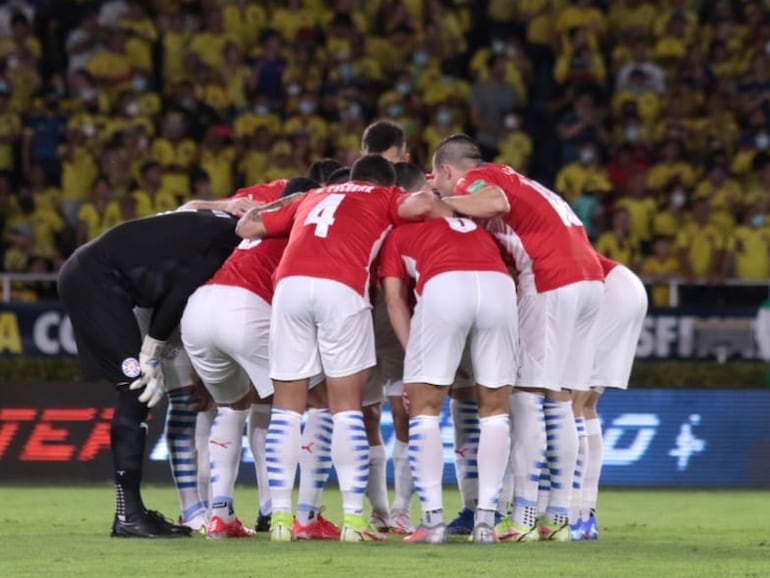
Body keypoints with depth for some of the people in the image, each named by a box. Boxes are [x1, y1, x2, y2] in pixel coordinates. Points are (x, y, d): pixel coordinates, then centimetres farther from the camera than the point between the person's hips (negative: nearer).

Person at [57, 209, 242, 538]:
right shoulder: (227, 238, -15)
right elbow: (182, 292, -19)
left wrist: (153, 354, 5)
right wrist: (152, 355, -12)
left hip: (88, 281, 10)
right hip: (95, 279, -10)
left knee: (138, 389, 10)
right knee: (136, 389, -11)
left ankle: (130, 511, 11)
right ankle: (128, 514, -13)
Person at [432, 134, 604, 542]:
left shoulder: (473, 180, -2)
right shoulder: (506, 177, 28)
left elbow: (496, 202, -21)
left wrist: (439, 202, -13)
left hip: (551, 286, -9)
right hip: (589, 279, 9)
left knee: (527, 398, -5)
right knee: (558, 402, 12)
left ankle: (524, 519, -7)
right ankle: (559, 518, 12)